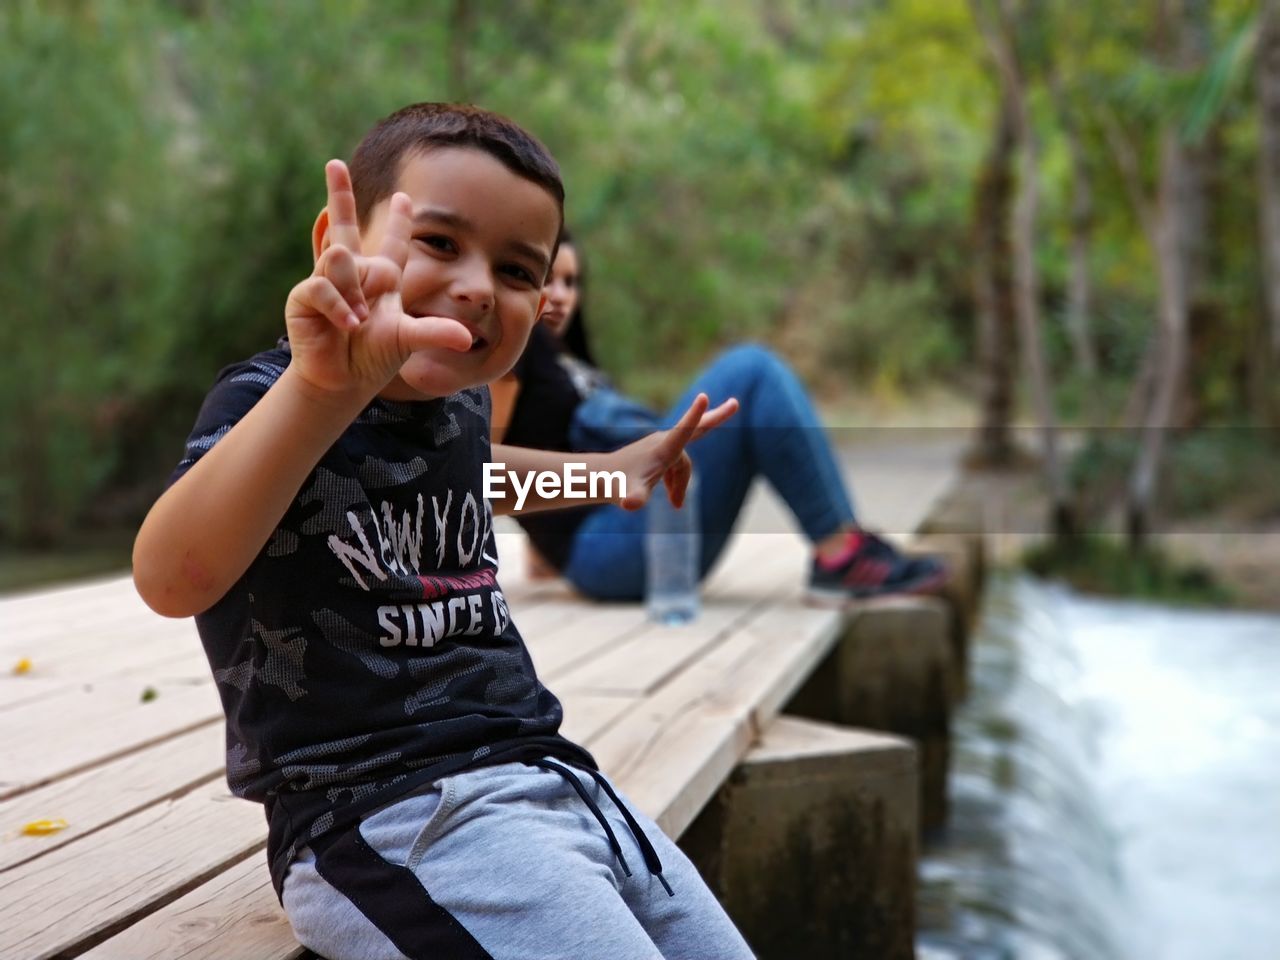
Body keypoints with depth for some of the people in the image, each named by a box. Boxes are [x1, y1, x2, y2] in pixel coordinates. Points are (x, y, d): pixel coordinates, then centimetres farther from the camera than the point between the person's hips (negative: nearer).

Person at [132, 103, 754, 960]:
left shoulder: (460, 400, 10)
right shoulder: (268, 402, -12)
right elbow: (172, 581, -35)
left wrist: (607, 469, 29)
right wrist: (323, 389, -48)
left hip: (556, 777, 8)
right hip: (387, 817, -8)